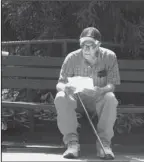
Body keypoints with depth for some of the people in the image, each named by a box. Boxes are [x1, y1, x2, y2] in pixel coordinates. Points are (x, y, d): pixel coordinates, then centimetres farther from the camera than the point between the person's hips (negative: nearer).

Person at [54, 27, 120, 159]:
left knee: (110, 98, -34)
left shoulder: (109, 57, -13)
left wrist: (100, 90, -39)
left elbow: (112, 85, -14)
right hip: (77, 97, 1)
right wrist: (65, 87, -37)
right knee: (61, 97, -31)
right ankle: (72, 141, -27)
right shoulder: (72, 58, -13)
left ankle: (104, 142, -25)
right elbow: (60, 84, -10)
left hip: (98, 98, 0)